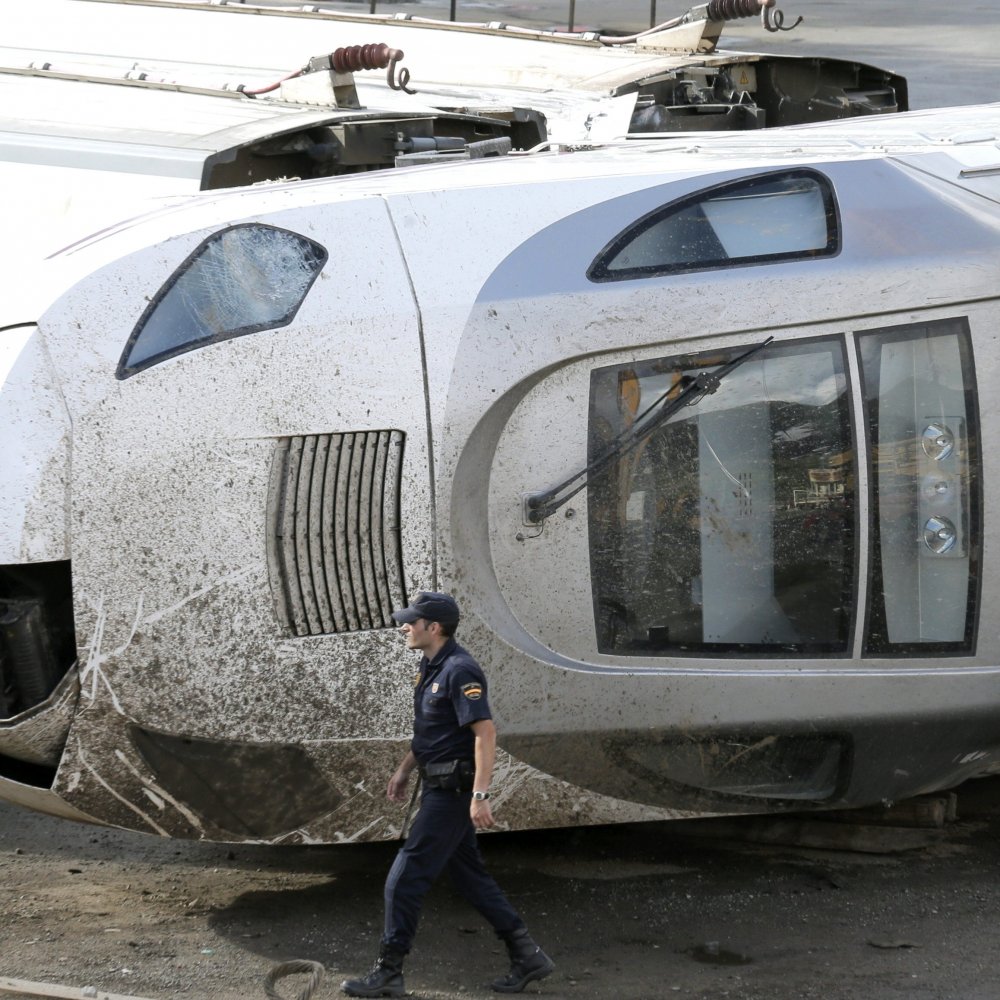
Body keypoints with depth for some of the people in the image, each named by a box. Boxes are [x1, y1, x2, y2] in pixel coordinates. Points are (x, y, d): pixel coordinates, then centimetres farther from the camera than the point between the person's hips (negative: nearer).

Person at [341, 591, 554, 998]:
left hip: (452, 792, -10)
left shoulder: (459, 671, -20)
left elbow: (485, 733, -25)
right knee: (469, 876, 15)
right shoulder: (430, 666, 11)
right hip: (439, 786, 10)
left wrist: (480, 796, -29)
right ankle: (526, 956, 20)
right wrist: (404, 771, 25)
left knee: (405, 878, -6)